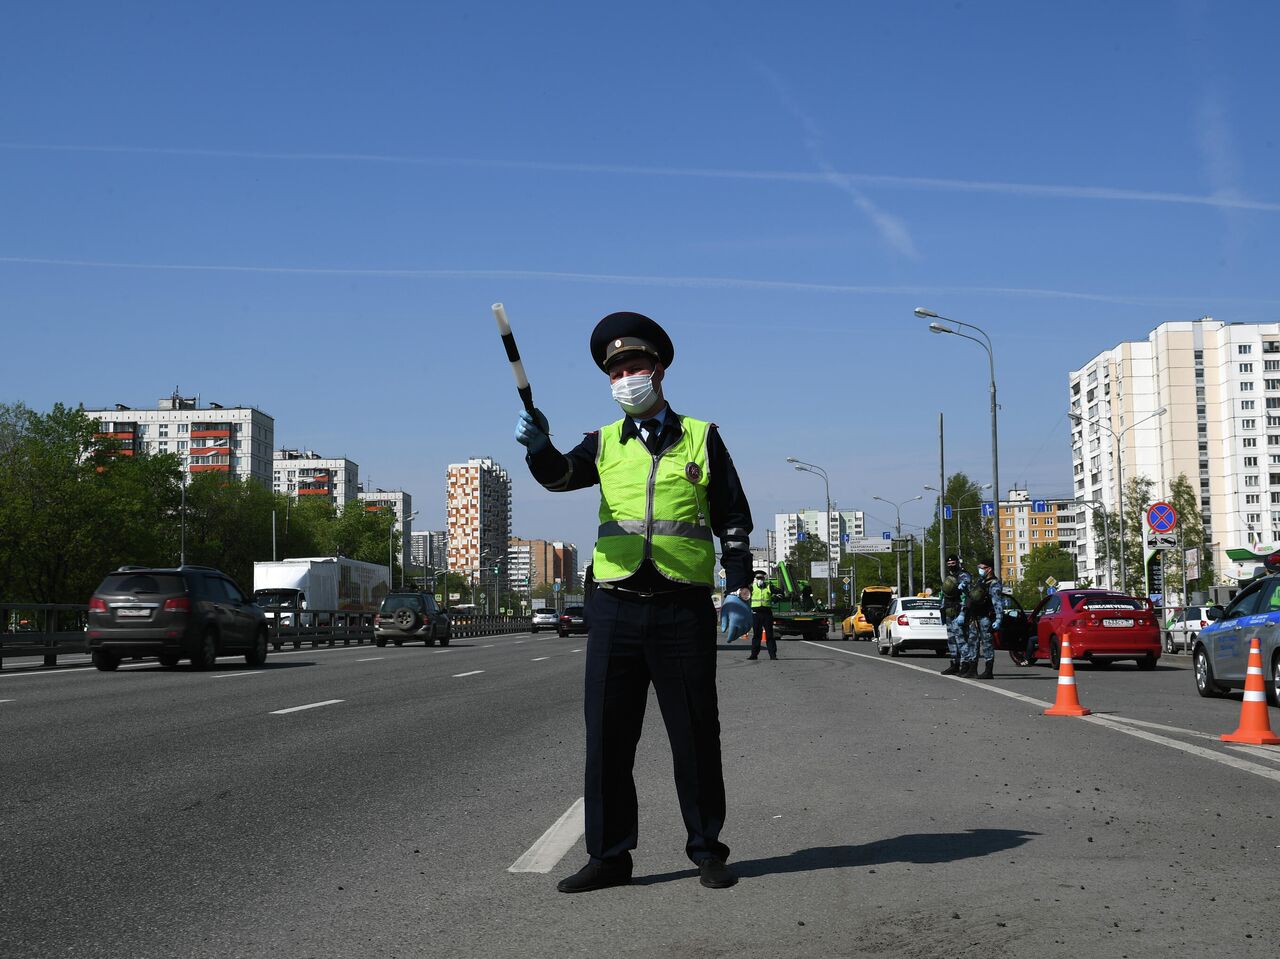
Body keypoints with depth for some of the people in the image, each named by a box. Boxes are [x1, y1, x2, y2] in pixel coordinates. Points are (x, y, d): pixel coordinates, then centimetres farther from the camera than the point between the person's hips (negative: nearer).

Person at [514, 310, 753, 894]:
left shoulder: (701, 438, 10)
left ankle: (706, 850, 19)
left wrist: (739, 592, 0)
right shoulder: (605, 443, 13)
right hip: (615, 608, 2)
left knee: (695, 736, 5)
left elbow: (733, 522, 10)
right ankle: (609, 856, 13)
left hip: (684, 609, -1)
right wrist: (538, 446, -30)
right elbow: (561, 475, -8)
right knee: (607, 736, 3)